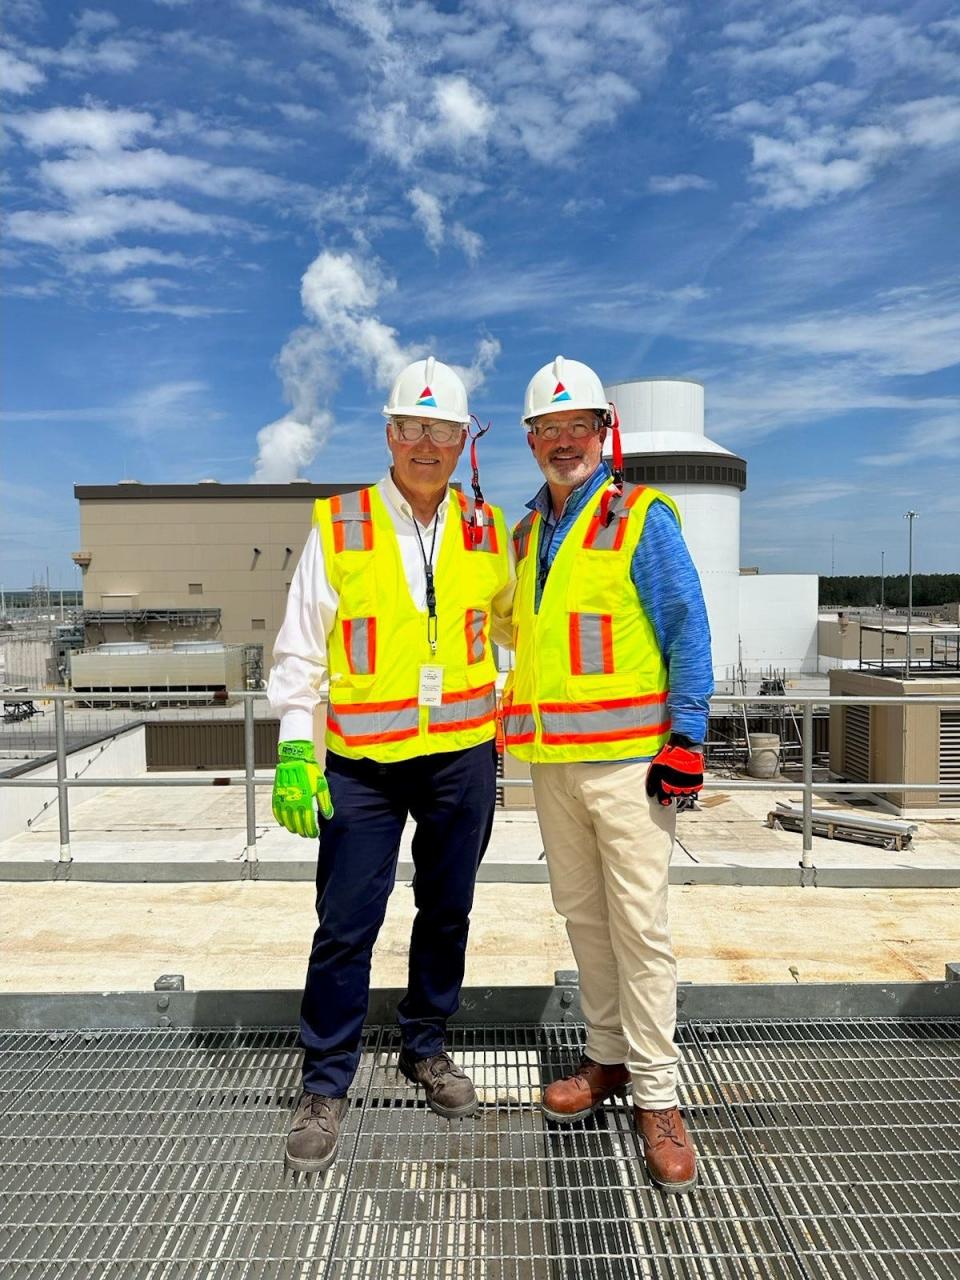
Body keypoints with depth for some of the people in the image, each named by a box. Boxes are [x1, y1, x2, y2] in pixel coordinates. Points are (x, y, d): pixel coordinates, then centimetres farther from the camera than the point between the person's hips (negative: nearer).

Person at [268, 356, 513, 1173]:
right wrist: (295, 747, -11)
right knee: (347, 924, 4)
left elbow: (517, 623, 18)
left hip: (464, 756, 3)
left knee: (447, 913, 16)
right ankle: (325, 1087, 24)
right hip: (364, 762, -3)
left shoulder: (487, 530, 5)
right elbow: (301, 649, -3)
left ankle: (427, 1050, 38)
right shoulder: (337, 527, -4)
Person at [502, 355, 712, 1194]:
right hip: (552, 762, 7)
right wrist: (512, 724, 17)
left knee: (639, 927, -2)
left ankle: (657, 1096, 14)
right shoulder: (528, 531, 14)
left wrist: (685, 739, -14)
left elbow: (688, 630, -8)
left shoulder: (641, 518, -5)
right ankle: (609, 1058, 32)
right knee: (583, 916, 15)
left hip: (628, 760, -6)